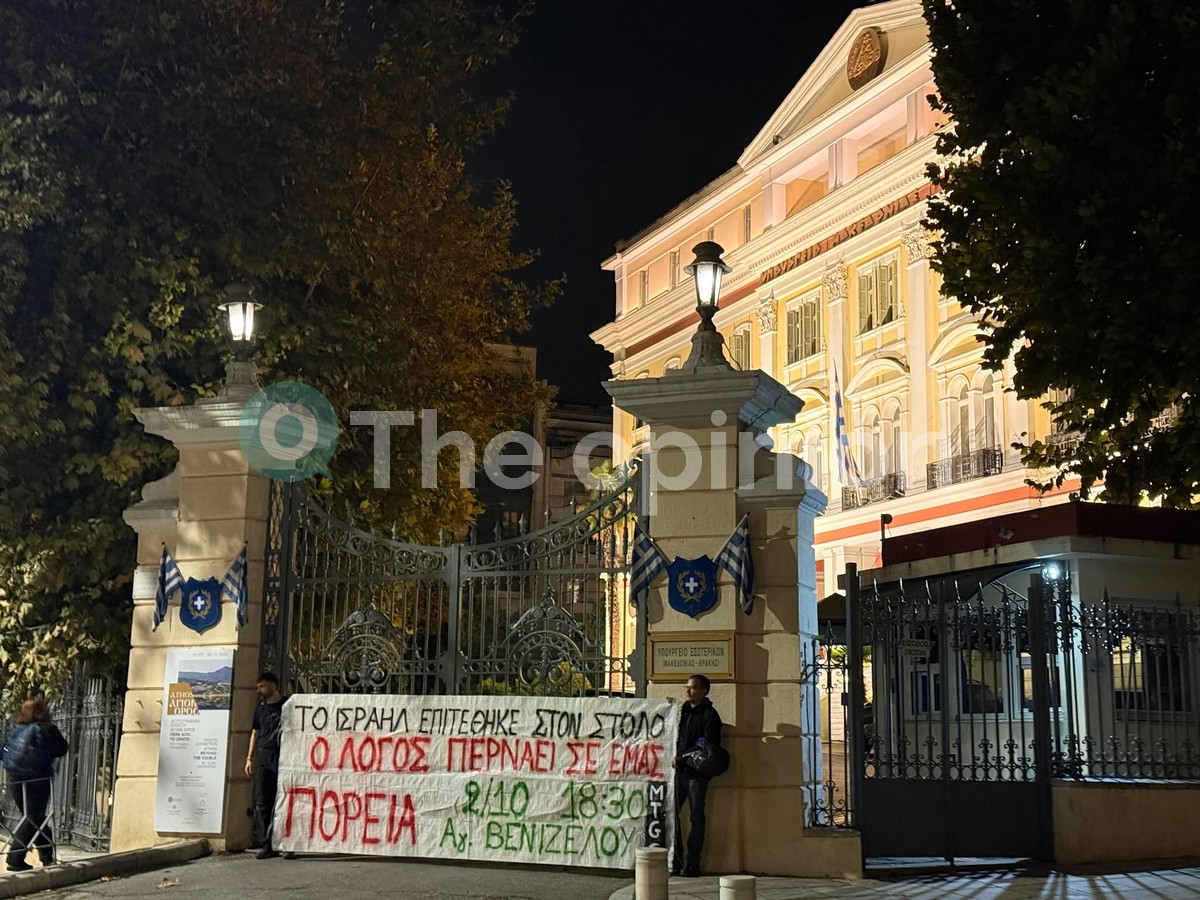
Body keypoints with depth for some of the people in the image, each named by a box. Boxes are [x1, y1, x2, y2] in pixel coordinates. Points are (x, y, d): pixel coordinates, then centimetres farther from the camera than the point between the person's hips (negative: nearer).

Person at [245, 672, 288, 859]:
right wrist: (249, 758, 15)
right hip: (263, 758, 4)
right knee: (262, 802, 1)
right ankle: (267, 845, 5)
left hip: (283, 759, -4)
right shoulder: (261, 709, 16)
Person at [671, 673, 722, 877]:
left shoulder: (709, 715, -5)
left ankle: (692, 864, 4)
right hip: (680, 770, 6)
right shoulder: (684, 710, 16)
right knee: (672, 813, 3)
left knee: (696, 817, 0)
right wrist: (676, 757, 5)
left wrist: (682, 758, -14)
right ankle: (675, 860, 11)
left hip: (697, 772, -6)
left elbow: (708, 746, -13)